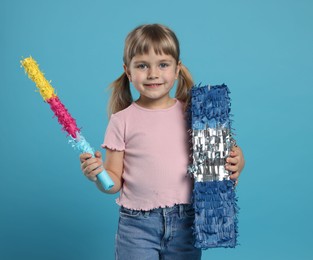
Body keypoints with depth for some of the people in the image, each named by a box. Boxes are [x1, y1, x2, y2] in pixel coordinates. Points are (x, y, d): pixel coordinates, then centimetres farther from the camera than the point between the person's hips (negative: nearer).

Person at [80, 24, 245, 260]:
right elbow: (115, 182, 0)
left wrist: (236, 163, -11)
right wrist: (97, 174, -20)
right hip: (137, 224, -1)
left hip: (186, 222, 2)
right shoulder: (122, 121, -3)